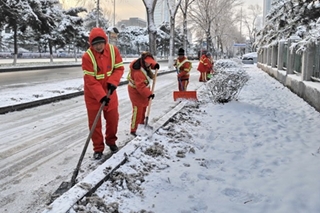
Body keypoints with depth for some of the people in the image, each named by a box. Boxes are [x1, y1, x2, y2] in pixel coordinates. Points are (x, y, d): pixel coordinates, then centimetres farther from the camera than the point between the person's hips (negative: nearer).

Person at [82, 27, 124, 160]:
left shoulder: (113, 50, -12)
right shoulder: (87, 56, -22)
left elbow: (119, 68, -5)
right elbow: (90, 80, -23)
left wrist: (113, 82, -22)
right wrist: (101, 95, -30)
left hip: (109, 91, 3)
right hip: (92, 94, -3)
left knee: (113, 118, 12)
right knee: (94, 121, 2)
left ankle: (111, 141, 36)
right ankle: (98, 148, 17)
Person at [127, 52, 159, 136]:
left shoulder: (144, 64, -8)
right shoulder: (138, 71, -35)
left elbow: (151, 64, 16)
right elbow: (140, 86, -38)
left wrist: (155, 65, -5)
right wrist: (149, 94, -39)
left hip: (143, 89, 10)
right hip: (136, 91, -10)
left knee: (143, 108, 22)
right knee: (138, 110, -11)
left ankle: (141, 122, 42)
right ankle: (133, 130, -6)